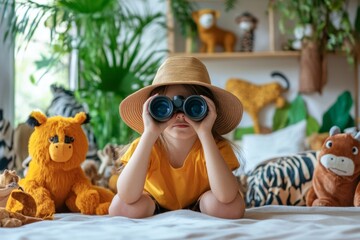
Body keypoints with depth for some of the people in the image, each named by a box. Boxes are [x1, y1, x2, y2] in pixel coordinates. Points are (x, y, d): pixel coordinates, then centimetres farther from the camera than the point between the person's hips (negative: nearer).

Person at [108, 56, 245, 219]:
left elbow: (226, 197, -44)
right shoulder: (145, 145, -23)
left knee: (233, 206, -31)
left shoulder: (217, 146, -26)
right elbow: (128, 197, -40)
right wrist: (150, 133, -44)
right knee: (119, 206, -28)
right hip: (156, 208, 1)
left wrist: (205, 133, -47)